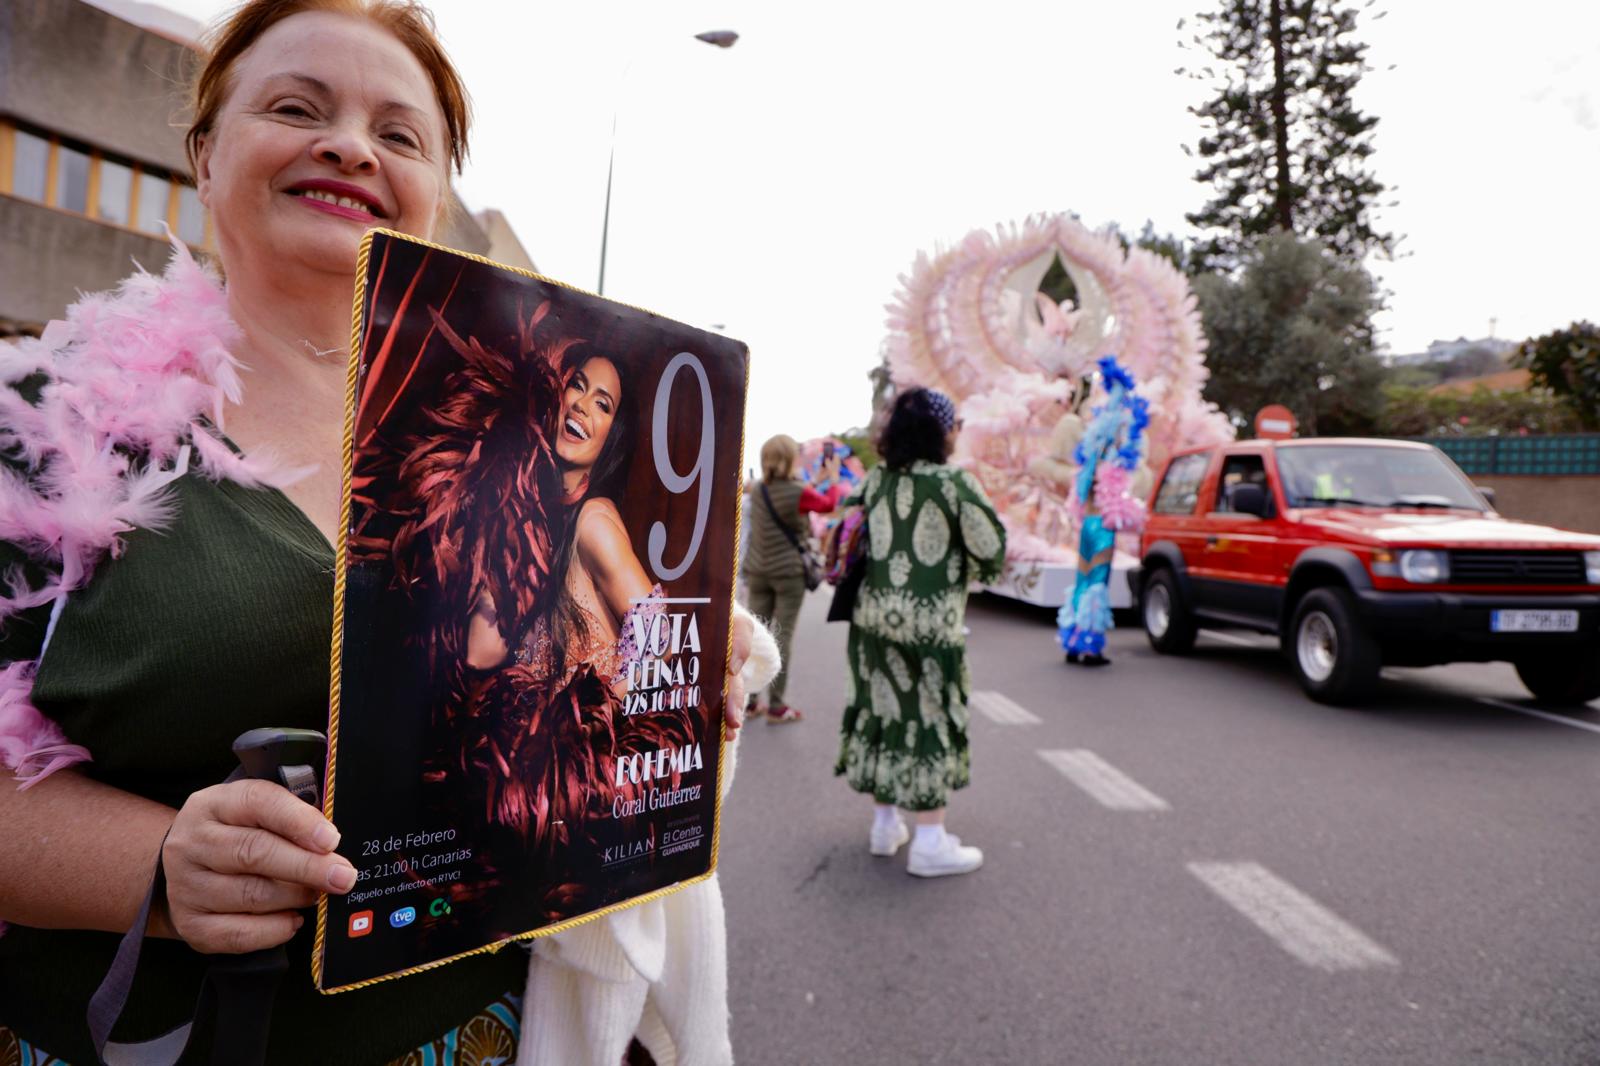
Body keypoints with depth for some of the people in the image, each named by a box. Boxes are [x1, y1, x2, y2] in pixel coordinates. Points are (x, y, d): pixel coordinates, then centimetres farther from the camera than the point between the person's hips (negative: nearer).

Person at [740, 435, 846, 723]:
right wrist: (833, 477, 16)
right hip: (789, 573, -5)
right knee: (782, 637, -1)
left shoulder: (757, 489, 4)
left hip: (758, 572, 6)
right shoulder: (798, 492, -13)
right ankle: (776, 706, 2)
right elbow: (830, 505, 2)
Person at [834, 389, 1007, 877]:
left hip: (873, 615, 6)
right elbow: (993, 552, -11)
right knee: (930, 721, 3)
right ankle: (930, 843, 9)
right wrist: (964, 569, 9)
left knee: (882, 712, 14)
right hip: (929, 622, -5)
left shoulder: (876, 480, 3)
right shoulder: (954, 483, -12)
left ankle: (885, 824, 28)